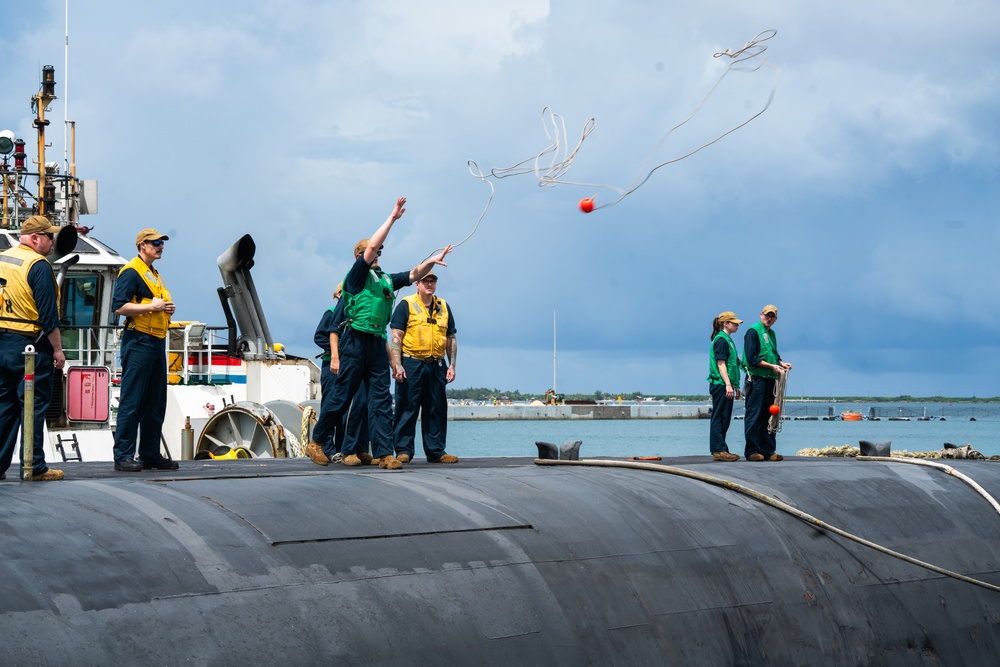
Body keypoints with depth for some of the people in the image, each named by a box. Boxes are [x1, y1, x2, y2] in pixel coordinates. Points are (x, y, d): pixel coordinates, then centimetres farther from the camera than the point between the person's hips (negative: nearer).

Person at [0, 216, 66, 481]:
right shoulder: (38, 265, -13)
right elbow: (48, 313, -16)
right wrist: (58, 349, -10)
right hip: (31, 347, -7)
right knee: (33, 407, -1)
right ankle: (33, 467, 2)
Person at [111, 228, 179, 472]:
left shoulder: (155, 274, 21)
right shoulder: (131, 272, -8)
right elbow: (119, 306, -17)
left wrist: (167, 308, 10)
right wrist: (152, 306, -18)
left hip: (157, 342, 10)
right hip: (138, 342, -10)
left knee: (155, 403, 12)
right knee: (131, 401, -8)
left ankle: (150, 455, 18)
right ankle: (123, 456, -7)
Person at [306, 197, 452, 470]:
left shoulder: (385, 280, 20)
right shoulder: (357, 274, 1)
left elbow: (414, 274, 19)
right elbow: (372, 245, -9)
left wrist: (431, 261, 2)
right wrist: (392, 217, -7)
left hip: (377, 343, 6)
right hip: (356, 341, -6)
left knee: (381, 400, -1)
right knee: (342, 397, -2)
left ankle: (384, 453, -5)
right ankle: (316, 442, 11)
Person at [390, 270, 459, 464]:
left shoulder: (444, 308, 15)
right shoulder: (406, 305, 1)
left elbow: (451, 339, 17)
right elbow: (396, 336, -4)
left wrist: (452, 365, 8)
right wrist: (397, 365, -13)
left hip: (436, 366, 5)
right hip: (411, 364, -5)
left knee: (436, 409, 6)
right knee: (407, 408, -3)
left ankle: (436, 451, 12)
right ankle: (403, 450, 0)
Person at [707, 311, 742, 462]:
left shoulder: (727, 340, 20)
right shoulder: (721, 340, -10)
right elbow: (721, 364, -16)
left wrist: (735, 386, 25)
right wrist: (728, 384, -22)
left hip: (725, 386, 10)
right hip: (721, 385, -10)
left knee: (724, 419, 10)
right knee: (719, 418, -9)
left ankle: (720, 450, 13)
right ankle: (719, 451, -10)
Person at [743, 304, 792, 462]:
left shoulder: (771, 333, 19)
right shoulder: (753, 332, -6)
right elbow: (752, 358, -13)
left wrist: (782, 363, 7)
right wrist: (772, 366, -14)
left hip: (770, 379, 8)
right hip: (756, 379, -8)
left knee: (769, 416, 9)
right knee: (754, 416, -7)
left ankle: (768, 451, 12)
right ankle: (752, 451, -6)